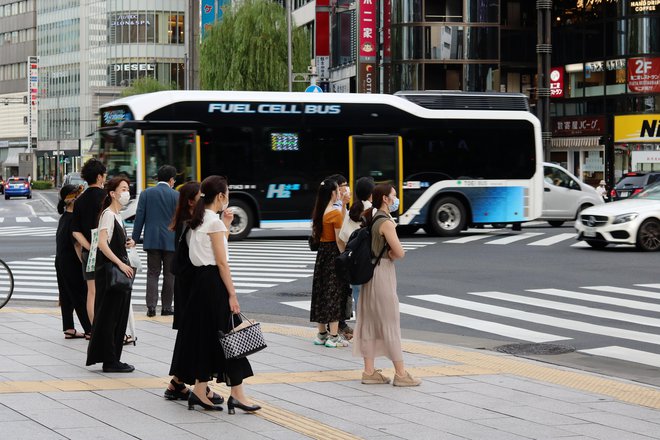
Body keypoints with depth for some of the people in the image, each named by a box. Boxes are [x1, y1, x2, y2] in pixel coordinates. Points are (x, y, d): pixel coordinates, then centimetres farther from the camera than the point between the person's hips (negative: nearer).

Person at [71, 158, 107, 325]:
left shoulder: (80, 200, 7)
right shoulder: (105, 196, -9)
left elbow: (75, 231, 2)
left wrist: (89, 247, -2)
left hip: (88, 251, 5)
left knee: (92, 292, 7)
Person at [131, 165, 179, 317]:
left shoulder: (146, 193, 0)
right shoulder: (176, 196, -3)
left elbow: (139, 218, 0)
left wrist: (134, 240, 5)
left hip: (152, 240, 1)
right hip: (171, 241, -1)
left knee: (152, 273, 5)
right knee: (169, 275, 8)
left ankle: (151, 307, -7)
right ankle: (166, 307, 10)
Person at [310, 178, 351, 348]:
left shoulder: (319, 212, 8)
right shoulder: (335, 213, -16)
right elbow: (339, 240, -16)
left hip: (321, 254, 8)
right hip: (333, 254, -8)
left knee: (322, 291, 13)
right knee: (335, 293, -3)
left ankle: (322, 334, 20)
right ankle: (333, 336, -2)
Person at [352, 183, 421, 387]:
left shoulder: (372, 220, 11)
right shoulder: (386, 222, -16)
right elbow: (399, 253, -19)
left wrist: (388, 254, 6)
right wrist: (391, 255, 1)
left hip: (371, 271, 9)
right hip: (383, 273, -9)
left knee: (370, 322, 9)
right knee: (390, 323, -4)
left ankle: (369, 371, 12)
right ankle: (400, 374, 1)